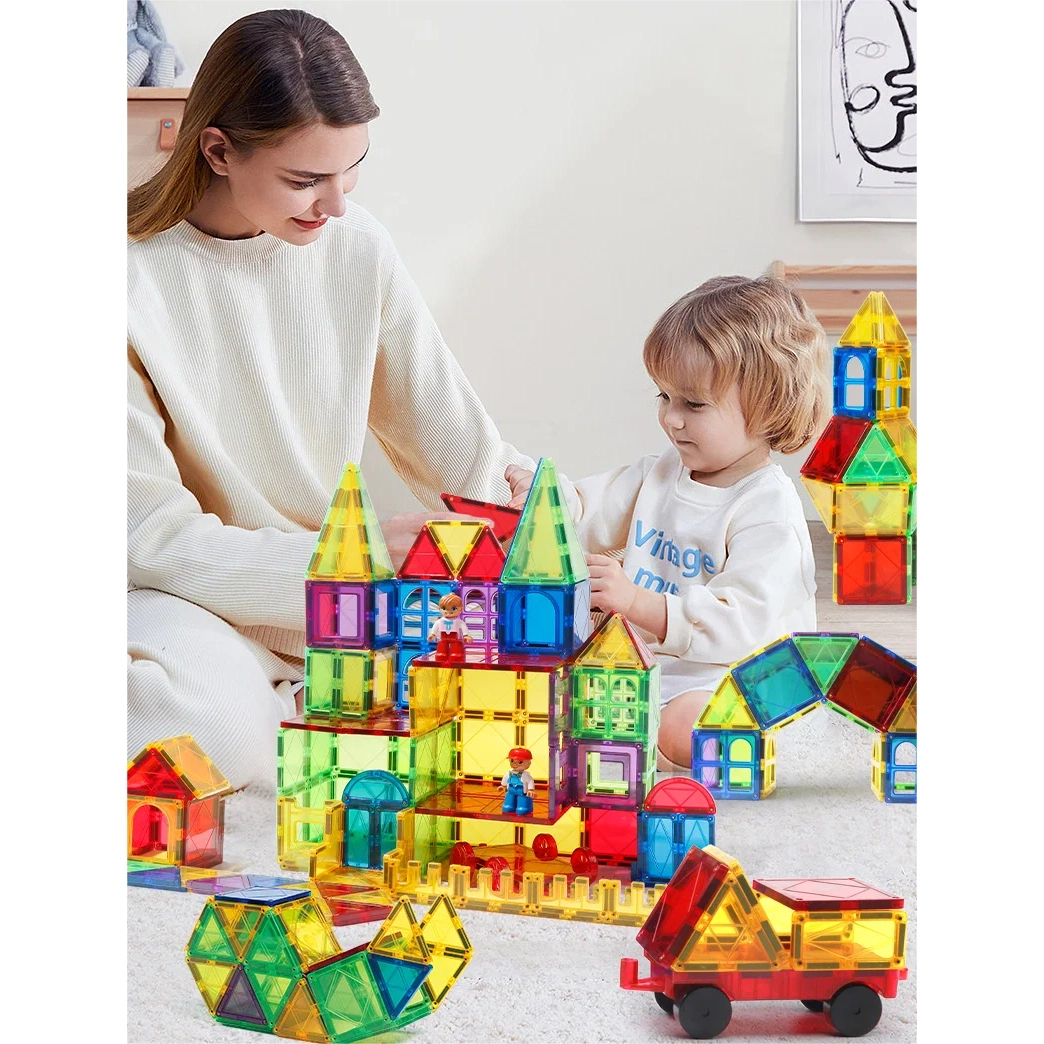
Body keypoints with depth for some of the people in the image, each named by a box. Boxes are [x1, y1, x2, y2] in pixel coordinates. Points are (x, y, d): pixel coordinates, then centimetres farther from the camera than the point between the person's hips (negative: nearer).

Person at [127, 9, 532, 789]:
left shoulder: (355, 245, -2)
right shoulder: (137, 277, -16)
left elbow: (450, 437, 5)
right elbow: (152, 535, -16)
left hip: (335, 599, 5)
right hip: (191, 603, -5)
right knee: (211, 721, -38)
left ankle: (289, 712, -3)